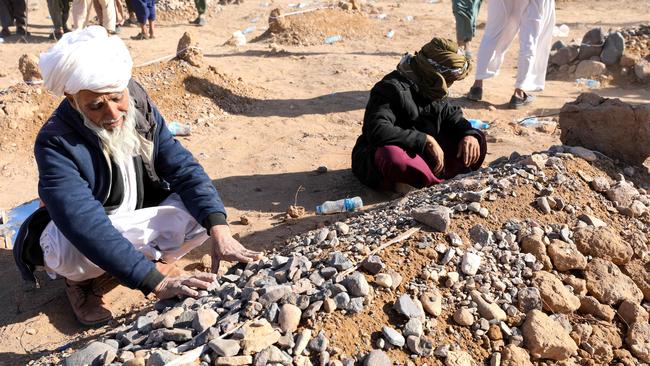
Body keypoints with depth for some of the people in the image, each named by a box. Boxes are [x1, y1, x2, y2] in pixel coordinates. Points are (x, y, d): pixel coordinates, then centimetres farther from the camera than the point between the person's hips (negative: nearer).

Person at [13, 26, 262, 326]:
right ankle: (81, 278, -2)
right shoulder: (56, 144, -29)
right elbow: (86, 226, -39)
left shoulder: (140, 109, -15)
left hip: (138, 226, 4)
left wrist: (218, 228, -34)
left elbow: (183, 168, -18)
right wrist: (155, 281, -47)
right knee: (72, 252, -38)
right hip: (79, 243, -3)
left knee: (203, 214, -21)